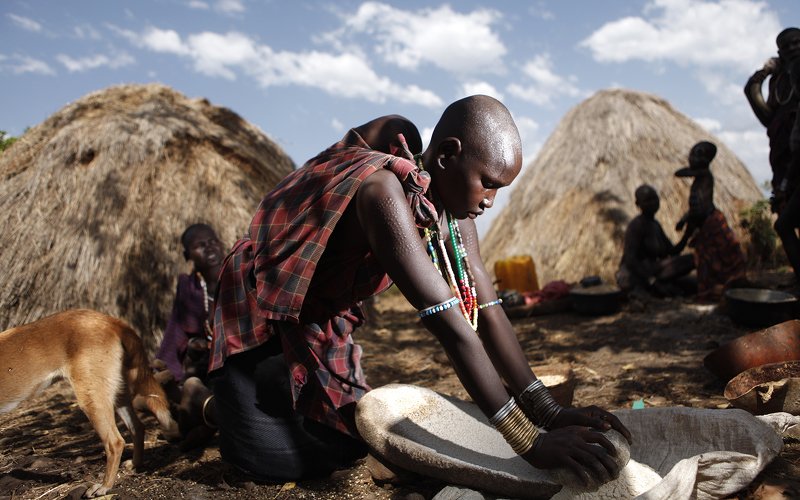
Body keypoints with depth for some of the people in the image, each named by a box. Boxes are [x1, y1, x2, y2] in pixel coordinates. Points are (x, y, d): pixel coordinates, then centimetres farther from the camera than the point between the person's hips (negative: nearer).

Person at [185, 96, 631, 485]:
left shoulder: (453, 209, -10)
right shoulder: (383, 191, -36)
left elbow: (487, 310, -11)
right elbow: (451, 325, -41)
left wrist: (549, 411, -17)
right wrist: (530, 443, -39)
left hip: (322, 320, 7)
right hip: (262, 306, -7)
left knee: (348, 444, 8)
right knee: (273, 457, -13)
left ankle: (239, 403, 32)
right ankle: (209, 404, 19)